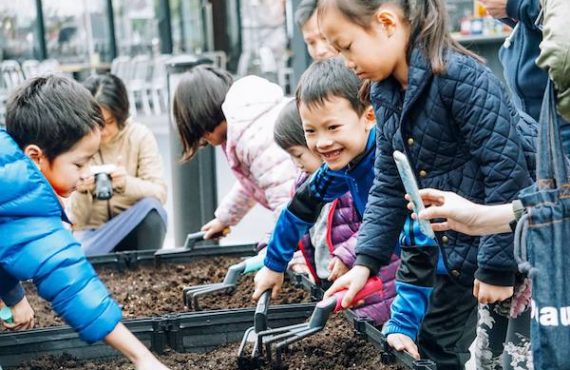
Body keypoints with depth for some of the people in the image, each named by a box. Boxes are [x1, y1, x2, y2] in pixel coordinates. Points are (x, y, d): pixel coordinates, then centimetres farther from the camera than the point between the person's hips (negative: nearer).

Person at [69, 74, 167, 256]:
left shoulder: (140, 136, -7)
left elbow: (159, 193, -14)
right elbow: (76, 220, -7)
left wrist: (126, 183, -34)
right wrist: (82, 192, -30)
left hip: (135, 229, 2)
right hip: (92, 232, -2)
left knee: (151, 207, -32)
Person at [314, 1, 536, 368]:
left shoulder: (460, 76, -24)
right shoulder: (386, 94, 2)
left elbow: (507, 172, -25)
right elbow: (389, 186, 6)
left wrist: (497, 267, -22)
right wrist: (365, 261, -3)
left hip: (505, 249, -9)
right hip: (450, 254, 9)